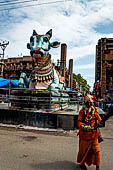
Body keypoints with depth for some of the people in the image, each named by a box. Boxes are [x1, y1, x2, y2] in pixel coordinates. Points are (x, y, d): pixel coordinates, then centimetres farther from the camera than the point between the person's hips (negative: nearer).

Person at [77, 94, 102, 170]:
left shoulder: (95, 110, 0)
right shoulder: (82, 110, -5)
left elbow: (99, 120, 5)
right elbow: (79, 121, -8)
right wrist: (83, 126, -27)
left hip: (94, 133, 1)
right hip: (84, 133, -1)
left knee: (96, 150, 1)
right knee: (83, 149, 13)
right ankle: (82, 163, 37)